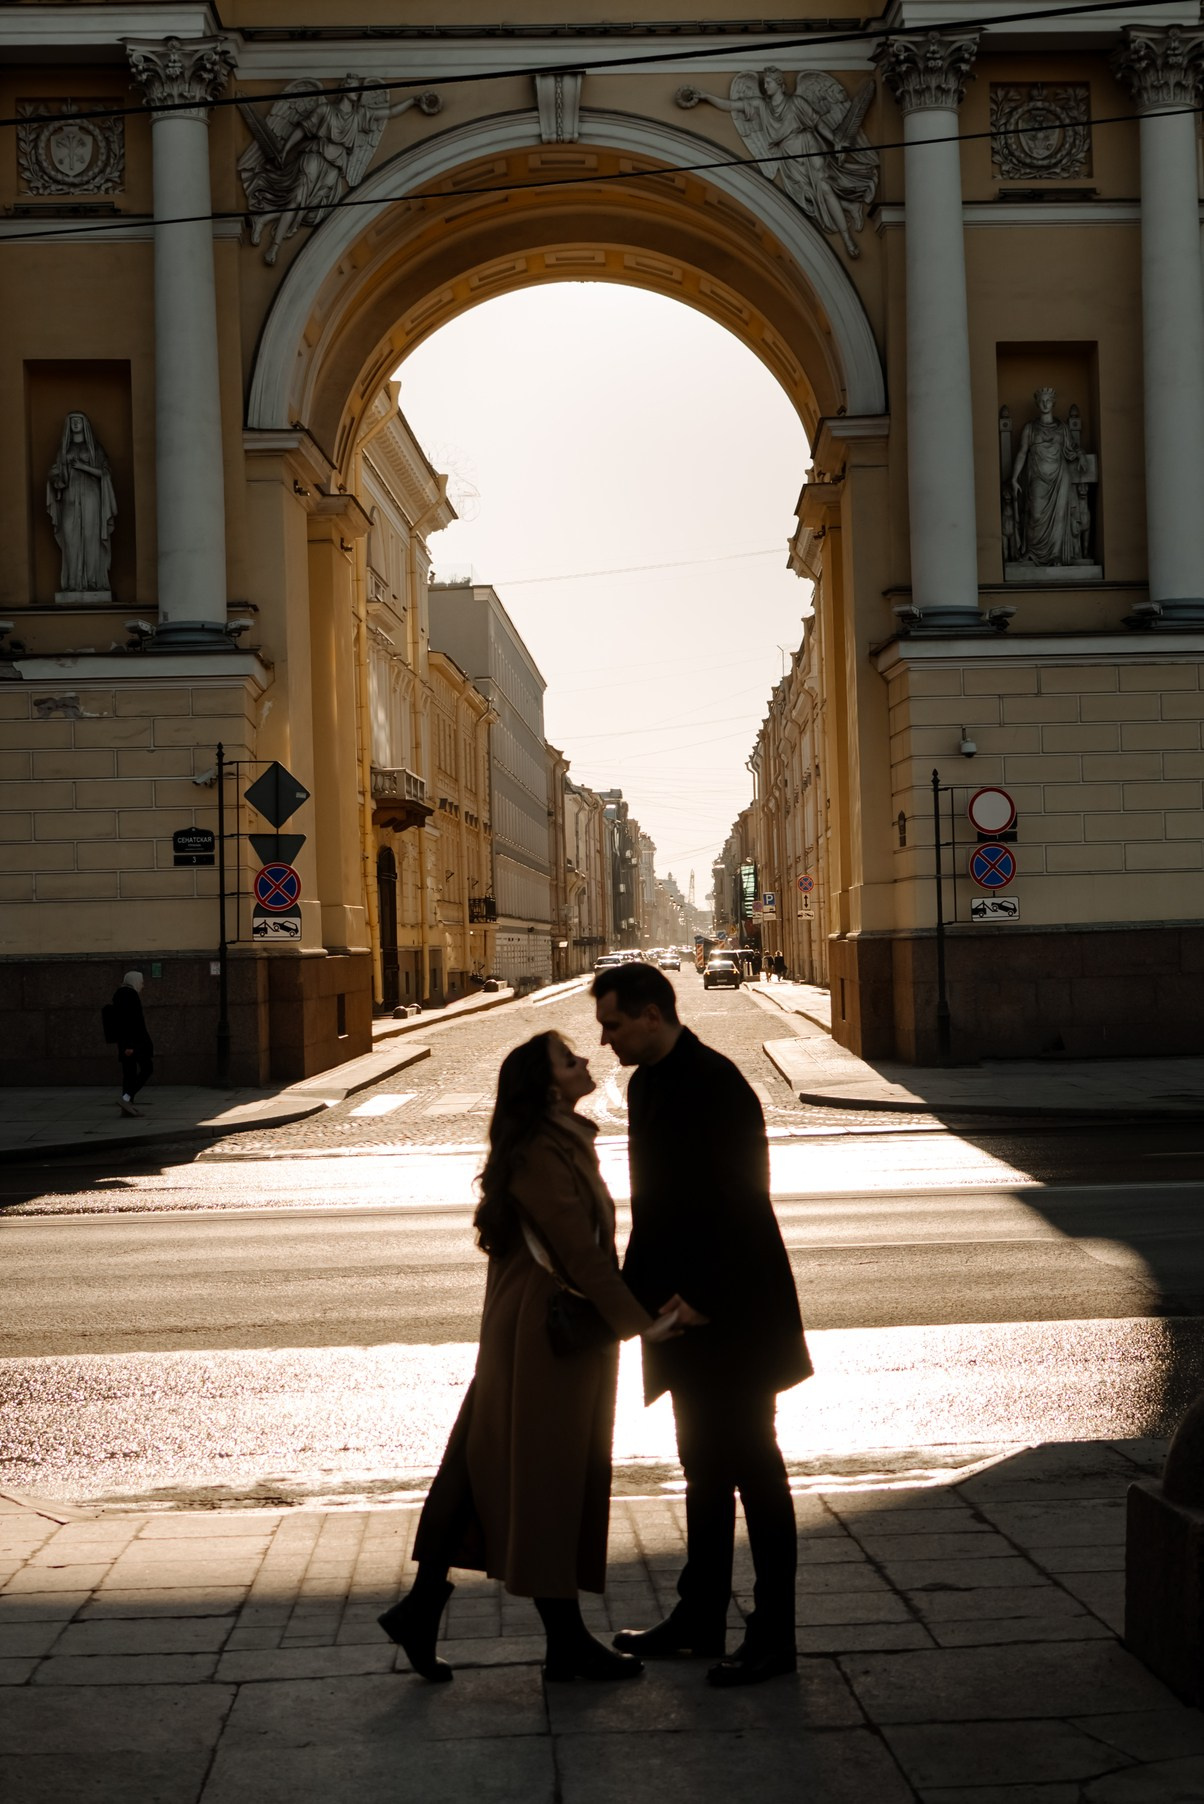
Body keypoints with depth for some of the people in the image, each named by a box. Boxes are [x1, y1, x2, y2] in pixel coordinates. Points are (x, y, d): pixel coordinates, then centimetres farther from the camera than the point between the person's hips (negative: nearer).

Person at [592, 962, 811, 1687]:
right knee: (704, 1467, 16)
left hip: (730, 1312, -9)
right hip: (683, 1306, 9)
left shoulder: (716, 1085, -17)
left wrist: (702, 1297, -19)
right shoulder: (648, 1083, 11)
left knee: (752, 1466, -2)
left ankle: (773, 1638, 5)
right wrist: (631, 1290, 10)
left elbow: (740, 1201, -20)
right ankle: (700, 1618, 25)